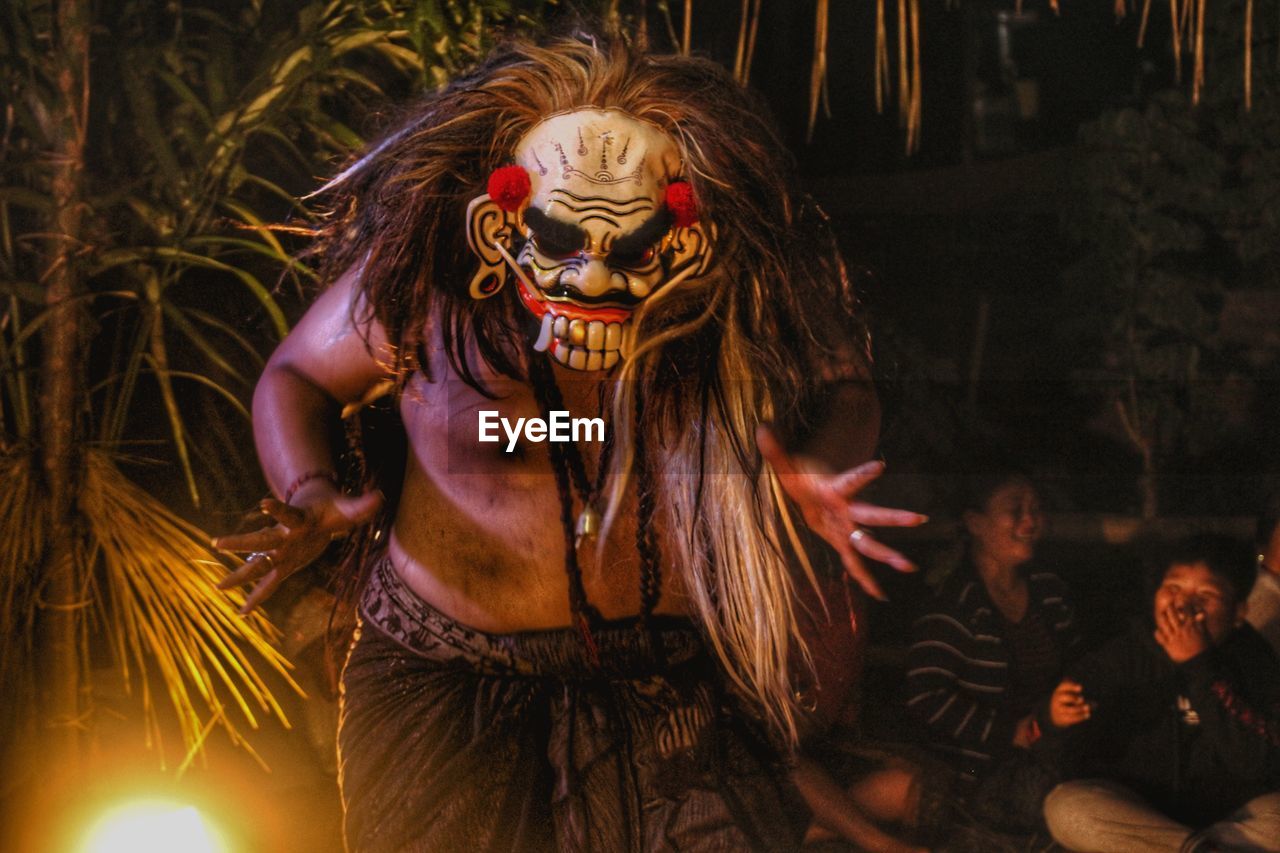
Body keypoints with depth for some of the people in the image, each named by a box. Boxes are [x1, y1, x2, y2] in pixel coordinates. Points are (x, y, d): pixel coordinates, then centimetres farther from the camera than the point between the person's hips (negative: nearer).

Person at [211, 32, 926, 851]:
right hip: (450, 685, 0)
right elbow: (297, 377, 2)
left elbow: (843, 391, 2)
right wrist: (310, 497, -18)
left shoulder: (729, 296, -13)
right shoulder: (421, 275, -13)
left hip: (678, 687, 1)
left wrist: (821, 465, -21)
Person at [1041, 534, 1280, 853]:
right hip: (1136, 812, 1)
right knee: (1065, 806, -27)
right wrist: (1062, 726, -24)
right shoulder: (1124, 656, -1)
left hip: (1235, 819, -1)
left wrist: (1201, 667, -21)